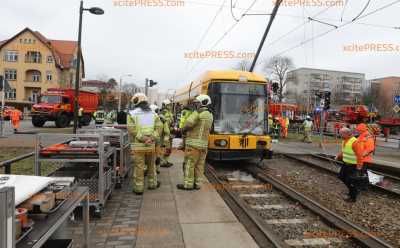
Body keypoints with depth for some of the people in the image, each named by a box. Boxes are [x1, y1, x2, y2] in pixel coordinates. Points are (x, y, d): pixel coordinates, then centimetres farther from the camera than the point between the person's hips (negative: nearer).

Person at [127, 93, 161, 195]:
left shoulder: (132, 114, -5)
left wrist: (144, 139, -15)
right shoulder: (153, 114, 8)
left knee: (138, 167, 4)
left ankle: (138, 188, 12)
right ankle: (152, 183, 31)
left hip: (137, 145, -3)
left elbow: (132, 130, -14)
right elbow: (158, 128, 0)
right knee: (151, 165, 19)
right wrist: (151, 138, -9)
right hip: (151, 145, 4)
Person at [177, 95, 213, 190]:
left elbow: (188, 124, -16)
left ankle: (188, 184, 5)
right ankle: (197, 184, 17)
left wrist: (183, 130, 3)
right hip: (204, 144, 8)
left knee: (189, 165, 0)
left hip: (193, 143, -7)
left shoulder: (197, 113, -12)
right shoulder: (210, 115, 12)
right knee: (199, 165, 11)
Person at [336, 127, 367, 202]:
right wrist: (338, 156, 5)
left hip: (353, 165, -10)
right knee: (341, 176, 20)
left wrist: (359, 165, -24)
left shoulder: (354, 142, -24)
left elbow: (359, 155, -25)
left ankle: (353, 197, 19)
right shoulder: (344, 141, 5)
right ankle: (353, 190, 39)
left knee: (351, 180, 1)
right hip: (346, 163, 10)